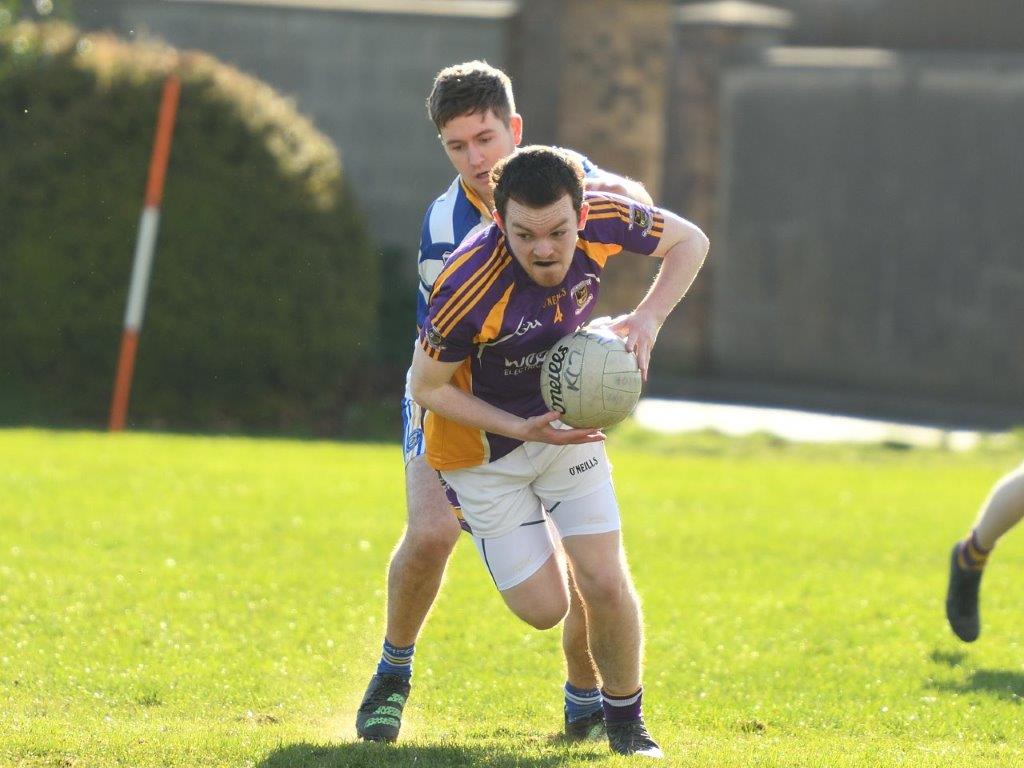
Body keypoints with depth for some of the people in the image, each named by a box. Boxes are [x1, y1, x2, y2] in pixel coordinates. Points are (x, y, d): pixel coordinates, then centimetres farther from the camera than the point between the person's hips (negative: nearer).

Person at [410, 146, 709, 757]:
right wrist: (524, 430, -27)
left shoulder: (602, 220, -24)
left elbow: (690, 241, -4)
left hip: (568, 424, 3)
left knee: (605, 585, -7)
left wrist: (648, 319, -19)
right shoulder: (468, 290, -36)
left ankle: (626, 722, 17)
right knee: (544, 609, -4)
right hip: (484, 447, -3)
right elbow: (428, 388, -20)